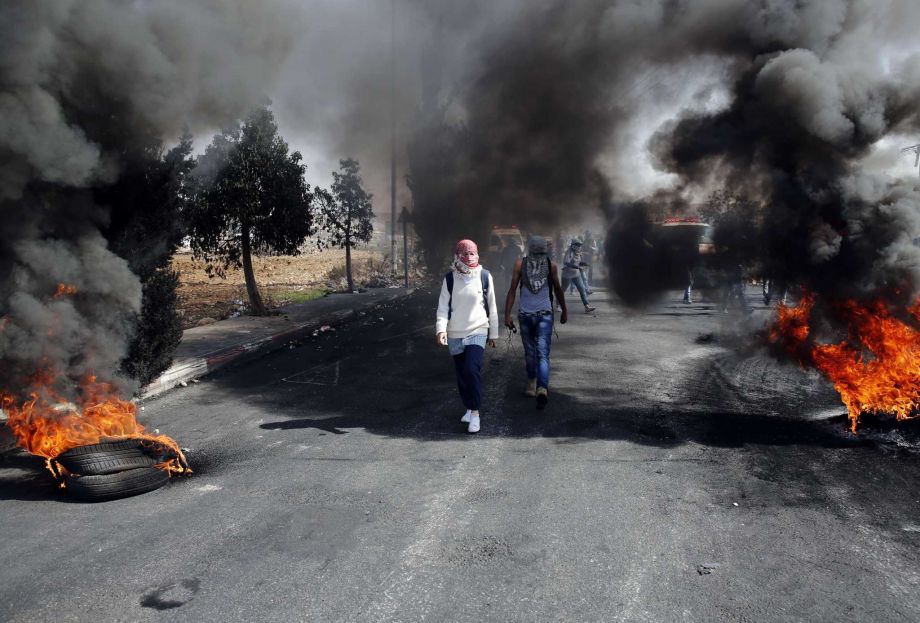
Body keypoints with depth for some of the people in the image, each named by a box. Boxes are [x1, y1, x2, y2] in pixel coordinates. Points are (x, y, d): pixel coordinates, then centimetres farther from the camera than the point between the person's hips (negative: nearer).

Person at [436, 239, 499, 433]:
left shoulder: (484, 276, -2)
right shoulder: (449, 278, 0)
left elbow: (492, 307, 5)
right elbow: (443, 306, -1)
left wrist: (493, 334, 8)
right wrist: (441, 328, -18)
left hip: (477, 332, -2)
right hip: (455, 335, 2)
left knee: (472, 370, -18)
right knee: (461, 374, 10)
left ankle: (475, 413, -7)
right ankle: (469, 408, 29)